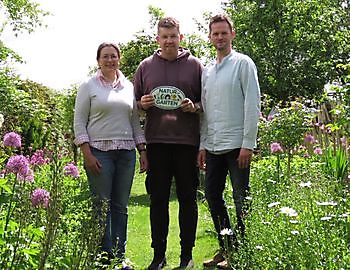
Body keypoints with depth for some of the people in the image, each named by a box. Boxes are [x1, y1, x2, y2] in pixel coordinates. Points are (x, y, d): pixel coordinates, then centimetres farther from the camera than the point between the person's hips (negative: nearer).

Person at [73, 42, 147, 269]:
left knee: (121, 206, 6)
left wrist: (143, 151, 10)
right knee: (102, 205, -3)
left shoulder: (129, 87, 14)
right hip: (99, 151, -3)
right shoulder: (88, 87, 3)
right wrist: (87, 154, -10)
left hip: (126, 151, 4)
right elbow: (79, 122, -1)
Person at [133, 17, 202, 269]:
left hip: (187, 141, -1)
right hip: (156, 142, 1)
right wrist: (143, 104, -6)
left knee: (188, 198, 6)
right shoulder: (146, 66, 11)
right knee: (158, 199, 6)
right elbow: (135, 102, 17)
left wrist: (195, 106, -10)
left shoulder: (194, 65, 7)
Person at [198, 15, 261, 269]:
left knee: (241, 200, 0)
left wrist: (248, 144, -14)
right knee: (213, 196, 10)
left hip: (237, 145, -7)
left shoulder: (243, 63, -2)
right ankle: (227, 248, 23)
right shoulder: (207, 71, 16)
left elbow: (252, 105, -8)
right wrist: (202, 145, 12)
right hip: (213, 146, 7)